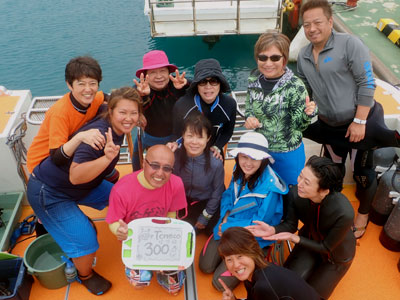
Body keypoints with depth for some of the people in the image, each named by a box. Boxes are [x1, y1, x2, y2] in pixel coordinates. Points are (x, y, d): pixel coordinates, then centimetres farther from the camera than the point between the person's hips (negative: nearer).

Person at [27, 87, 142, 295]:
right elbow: (75, 176, -42)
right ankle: (85, 275, 18)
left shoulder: (117, 129, -7)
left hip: (82, 184, 8)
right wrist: (107, 158, -52)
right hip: (49, 191, -8)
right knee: (86, 242, -15)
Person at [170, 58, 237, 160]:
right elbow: (177, 134, -12)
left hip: (214, 155, 2)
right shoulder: (182, 105, -27)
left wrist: (217, 147, -16)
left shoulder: (229, 104, -21)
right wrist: (176, 144, -32)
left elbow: (227, 131, -3)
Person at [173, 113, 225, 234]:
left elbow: (216, 194, -12)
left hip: (206, 203, -2)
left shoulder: (216, 164, -29)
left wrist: (204, 218, -3)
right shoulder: (175, 156, -23)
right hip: (182, 201, 2)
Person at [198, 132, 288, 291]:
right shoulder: (239, 172, -7)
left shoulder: (269, 187, -27)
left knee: (221, 282, -5)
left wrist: (227, 227, -18)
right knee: (205, 266, 3)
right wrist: (225, 217, -11)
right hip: (227, 227, 6)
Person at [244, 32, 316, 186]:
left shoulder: (295, 86, -20)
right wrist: (249, 118, -12)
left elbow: (298, 125, -15)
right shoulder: (254, 80, -6)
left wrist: (307, 114, -35)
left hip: (287, 154, -4)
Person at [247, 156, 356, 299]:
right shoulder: (296, 193, -29)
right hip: (309, 240, 3)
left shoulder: (344, 213, -40)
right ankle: (315, 264, 21)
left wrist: (294, 238, -35)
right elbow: (290, 224, -12)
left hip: (336, 254, -3)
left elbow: (326, 248, -23)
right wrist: (272, 230, -32)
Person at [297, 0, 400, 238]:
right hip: (329, 125, 5)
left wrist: (359, 121, -20)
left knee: (363, 171, 8)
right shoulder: (303, 56, 2)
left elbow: (367, 83, -18)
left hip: (360, 122, -5)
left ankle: (363, 214, 32)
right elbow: (305, 91, 12)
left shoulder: (350, 44, -16)